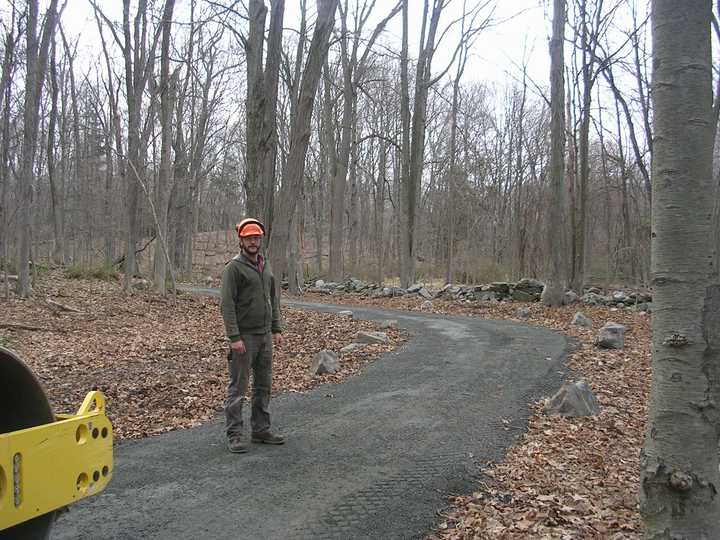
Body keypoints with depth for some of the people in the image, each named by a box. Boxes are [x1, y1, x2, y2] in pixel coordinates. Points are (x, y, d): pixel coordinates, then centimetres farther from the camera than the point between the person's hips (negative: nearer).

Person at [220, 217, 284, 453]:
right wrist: (234, 337, -21)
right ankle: (234, 434, 6)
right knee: (238, 387, -1)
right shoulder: (234, 267, -10)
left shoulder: (265, 266, 13)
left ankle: (261, 430, 23)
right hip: (244, 337, -7)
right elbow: (227, 304, -16)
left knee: (264, 386, 13)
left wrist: (277, 330, 11)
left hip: (265, 336, 8)